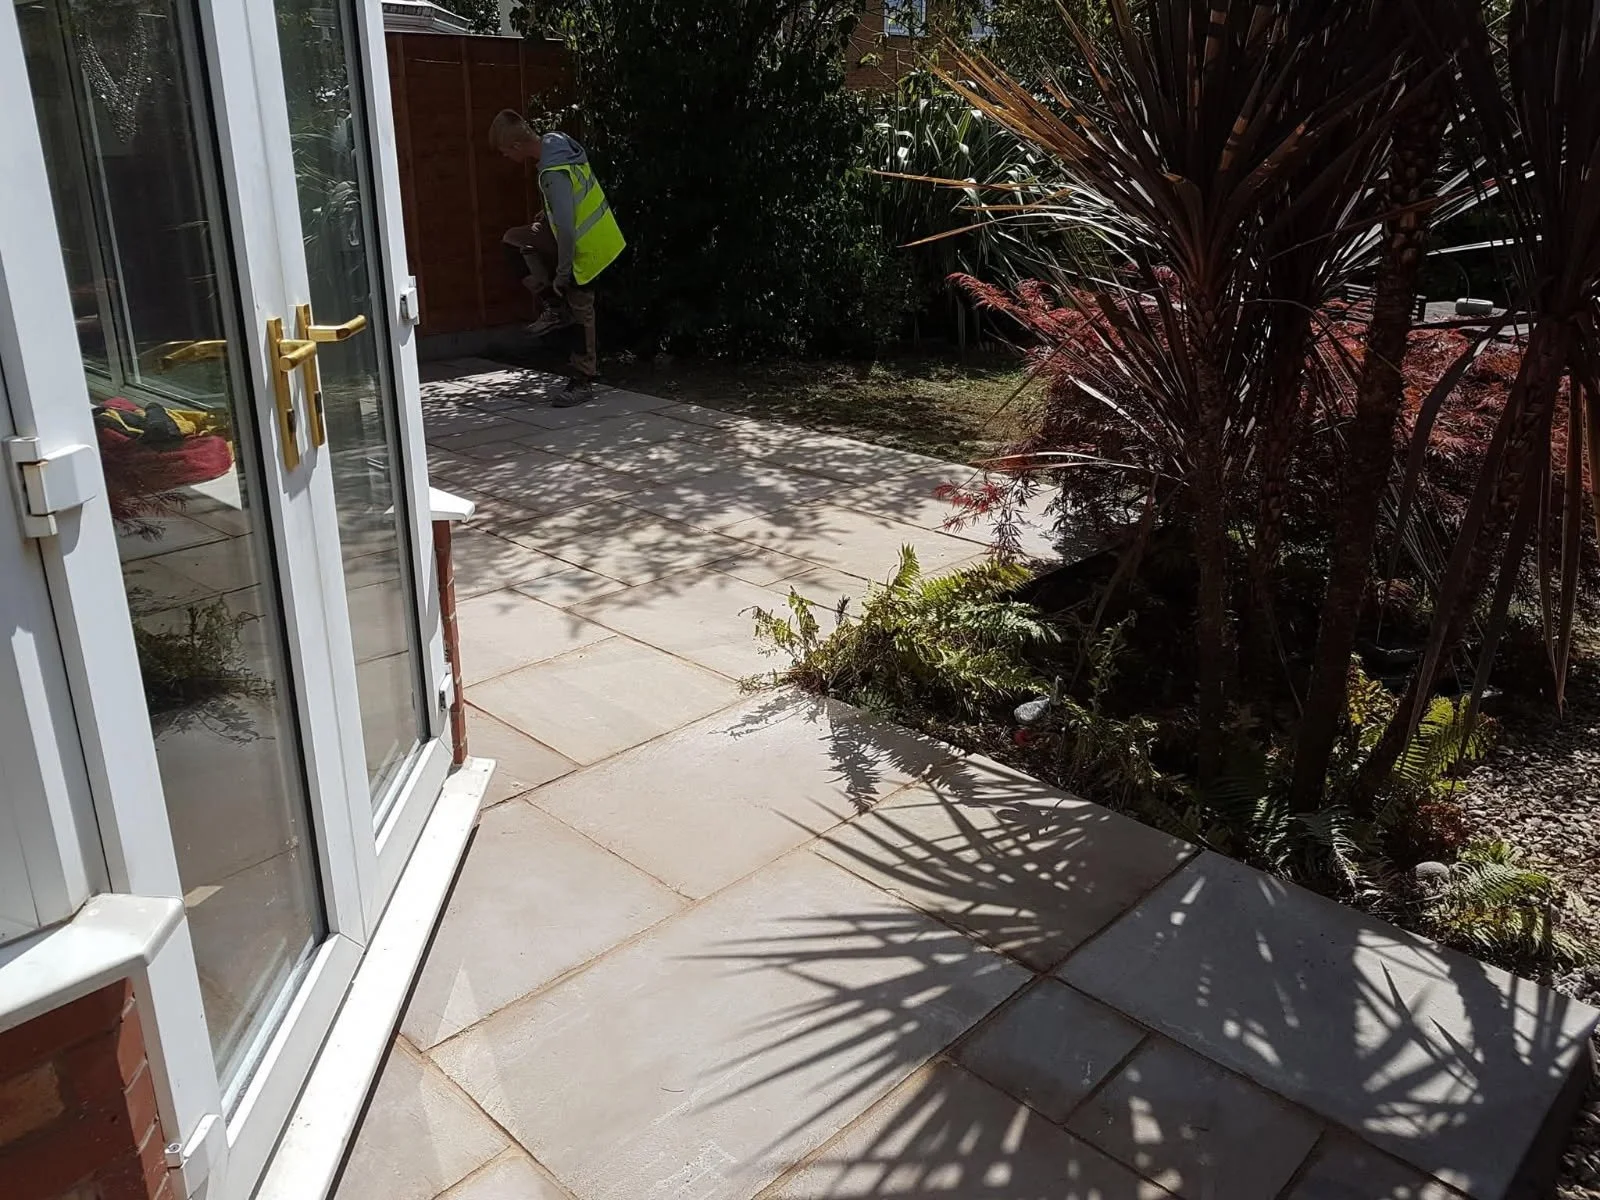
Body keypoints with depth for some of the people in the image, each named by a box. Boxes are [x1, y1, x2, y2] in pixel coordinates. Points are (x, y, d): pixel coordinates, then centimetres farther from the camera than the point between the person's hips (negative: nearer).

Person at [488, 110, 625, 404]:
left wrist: (561, 274, -21)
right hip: (582, 234, 9)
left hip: (584, 250, -9)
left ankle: (583, 381, 17)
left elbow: (566, 228, -32)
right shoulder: (557, 142, -3)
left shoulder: (554, 175, -31)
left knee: (580, 313, 3)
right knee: (513, 240, 12)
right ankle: (556, 308, 10)